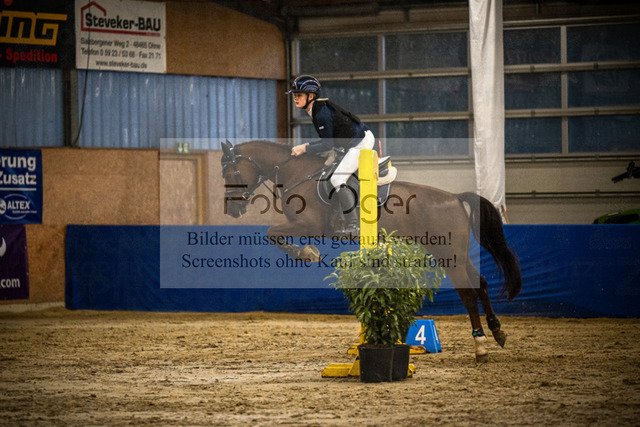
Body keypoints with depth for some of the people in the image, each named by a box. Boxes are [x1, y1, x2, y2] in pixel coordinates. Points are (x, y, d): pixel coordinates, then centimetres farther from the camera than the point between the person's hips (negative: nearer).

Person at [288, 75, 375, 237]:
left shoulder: (322, 112, -22)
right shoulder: (316, 109, 8)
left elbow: (328, 144, -22)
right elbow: (327, 139, 15)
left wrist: (304, 149, -18)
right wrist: (308, 145, 5)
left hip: (361, 142, -11)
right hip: (359, 140, 11)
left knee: (337, 179, -17)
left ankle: (353, 226, -18)